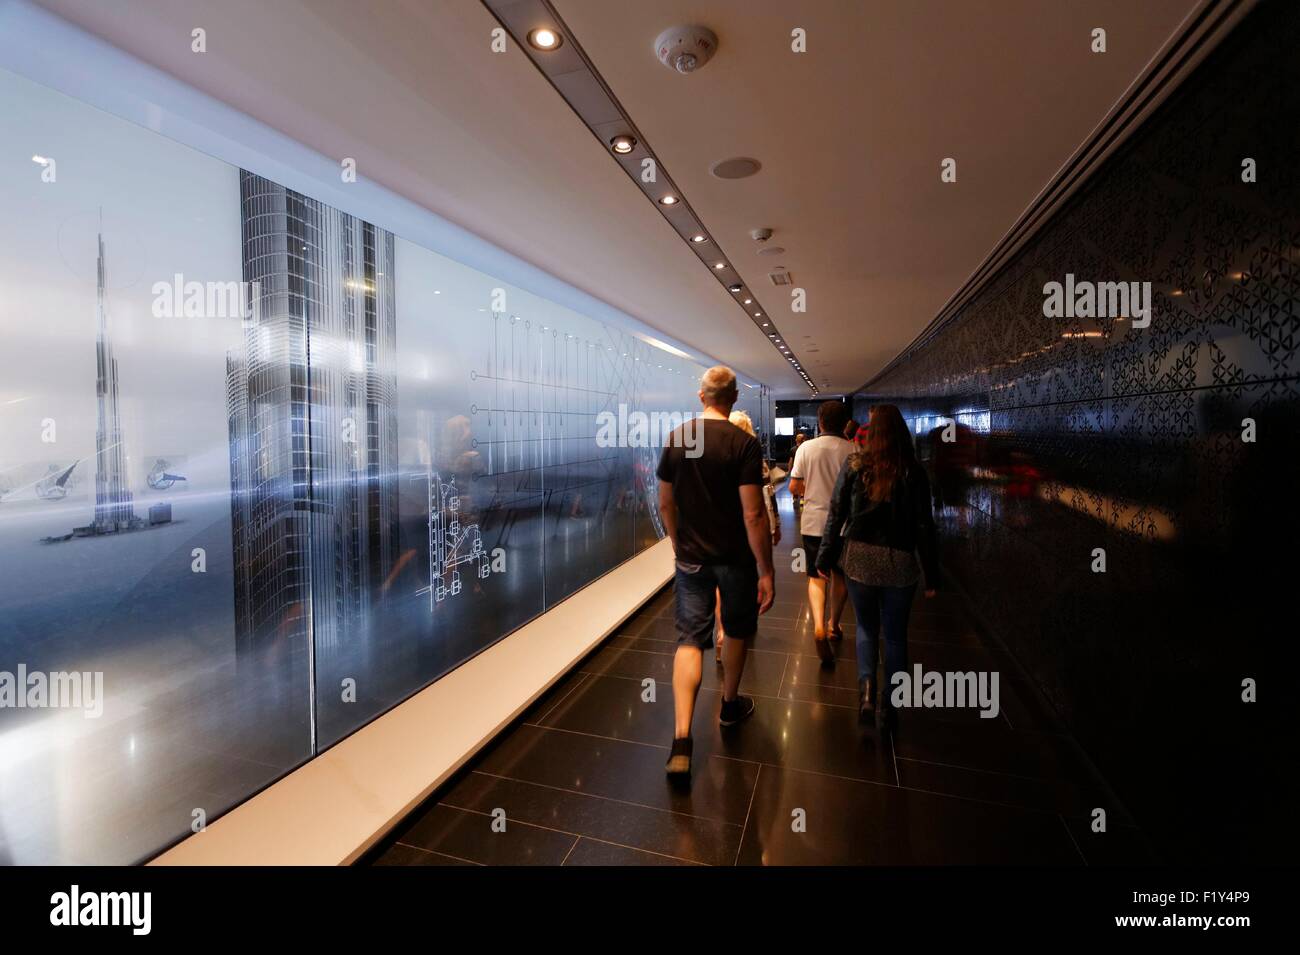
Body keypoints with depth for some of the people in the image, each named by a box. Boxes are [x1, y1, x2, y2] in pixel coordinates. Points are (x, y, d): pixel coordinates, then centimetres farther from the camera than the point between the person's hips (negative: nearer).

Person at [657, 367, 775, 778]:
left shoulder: (676, 438, -2)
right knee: (736, 631, 20)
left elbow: (665, 503, 4)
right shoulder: (744, 443, -15)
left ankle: (681, 740, -2)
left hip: (691, 557, 3)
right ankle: (730, 705, 41)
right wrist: (766, 571, -13)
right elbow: (753, 514, -19)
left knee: (690, 640, 6)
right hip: (736, 558, -2)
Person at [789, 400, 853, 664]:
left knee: (816, 577, 9)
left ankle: (819, 626, -12)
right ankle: (834, 625, 34)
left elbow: (793, 487, -4)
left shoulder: (806, 448, -6)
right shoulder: (853, 450, -8)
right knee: (840, 576, 19)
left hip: (813, 521, 0)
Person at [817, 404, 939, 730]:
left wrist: (825, 558, 5)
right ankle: (888, 706, 23)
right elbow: (924, 527, -4)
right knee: (895, 635, 16)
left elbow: (836, 515, -4)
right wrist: (931, 574, 4)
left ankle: (866, 685, 2)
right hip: (899, 562, 0)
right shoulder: (914, 473, -6)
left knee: (866, 627, 20)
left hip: (859, 559, 0)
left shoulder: (854, 465, -6)